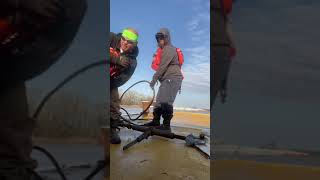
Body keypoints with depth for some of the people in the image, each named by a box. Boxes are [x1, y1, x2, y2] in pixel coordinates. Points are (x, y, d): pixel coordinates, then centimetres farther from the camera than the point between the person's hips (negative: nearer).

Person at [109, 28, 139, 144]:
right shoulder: (112, 38, -14)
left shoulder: (131, 62, -12)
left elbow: (121, 79, -18)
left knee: (114, 107, -1)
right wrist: (117, 59, -33)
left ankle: (112, 130, 16)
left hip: (111, 82, 2)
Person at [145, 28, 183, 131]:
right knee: (159, 101, 10)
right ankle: (155, 122, 15)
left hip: (172, 78, -10)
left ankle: (166, 125, -16)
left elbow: (163, 66, -17)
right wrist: (156, 79, 14)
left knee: (166, 102, -17)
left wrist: (154, 79, -15)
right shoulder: (163, 50, 24)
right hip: (166, 80, 10)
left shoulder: (169, 49, -9)